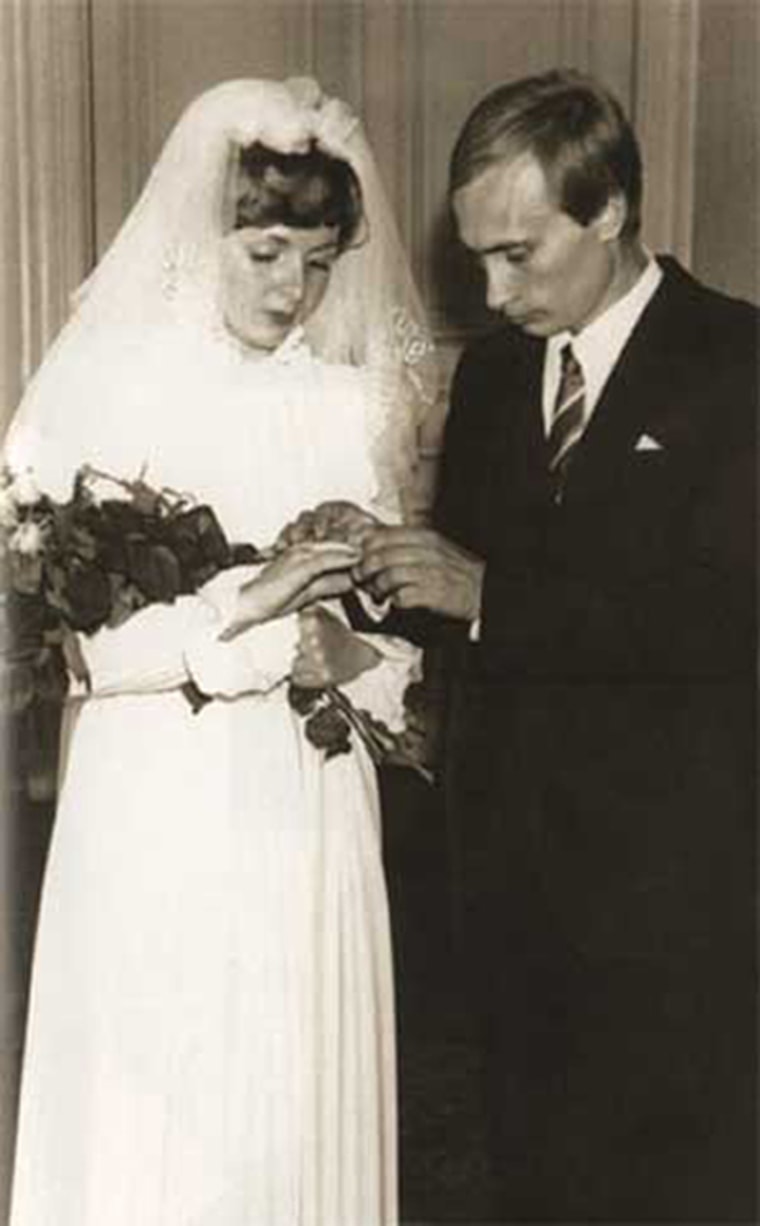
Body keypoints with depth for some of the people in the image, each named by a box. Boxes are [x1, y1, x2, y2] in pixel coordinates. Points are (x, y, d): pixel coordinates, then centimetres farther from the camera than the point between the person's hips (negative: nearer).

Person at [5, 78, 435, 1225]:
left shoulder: (356, 403, 6)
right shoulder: (101, 390, -4)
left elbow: (395, 627, 9)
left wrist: (347, 651, -12)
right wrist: (239, 612, -17)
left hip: (311, 826, 3)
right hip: (154, 826, -3)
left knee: (304, 1119, 11)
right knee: (149, 1130, 7)